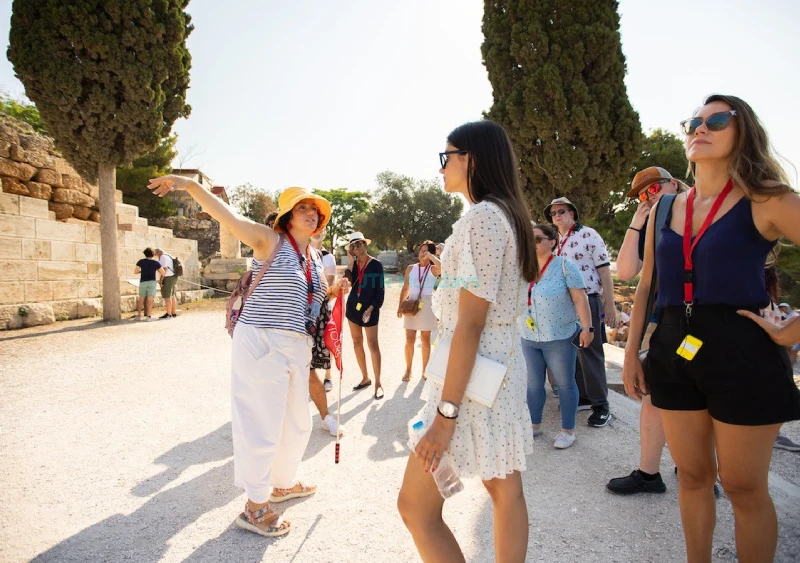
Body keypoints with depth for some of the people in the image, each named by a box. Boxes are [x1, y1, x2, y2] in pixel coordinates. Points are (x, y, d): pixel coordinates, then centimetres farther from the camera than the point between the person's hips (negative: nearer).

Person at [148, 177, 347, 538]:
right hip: (262, 345, -8)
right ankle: (254, 508, 17)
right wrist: (191, 185, -33)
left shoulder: (314, 259, 14)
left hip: (298, 348, 8)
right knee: (262, 424, 0)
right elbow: (227, 216, -20)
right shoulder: (270, 241, -7)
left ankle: (283, 483, 42)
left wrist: (333, 291, 11)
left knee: (297, 422, 20)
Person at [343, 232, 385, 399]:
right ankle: (365, 378, 20)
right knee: (357, 342, 9)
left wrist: (371, 308, -17)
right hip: (353, 306, 5)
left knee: (372, 344, -7)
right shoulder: (353, 263, 6)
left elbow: (380, 290, -8)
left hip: (369, 308, -5)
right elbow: (348, 283, -9)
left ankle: (378, 383, -2)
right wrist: (351, 263, -11)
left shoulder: (376, 265, -7)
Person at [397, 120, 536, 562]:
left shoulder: (481, 216, -17)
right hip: (503, 364, 11)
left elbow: (470, 323, -23)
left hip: (475, 372, -10)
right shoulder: (509, 215, 13)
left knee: (415, 506, 0)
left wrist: (445, 412, -22)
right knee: (505, 491, 17)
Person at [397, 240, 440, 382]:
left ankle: (424, 370, 17)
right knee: (409, 340, 0)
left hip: (427, 305, -1)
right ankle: (408, 370, 11)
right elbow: (405, 288, 11)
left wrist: (431, 257, -18)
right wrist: (400, 306, 5)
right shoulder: (411, 268, 9)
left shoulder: (433, 269, 2)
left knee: (425, 339, 6)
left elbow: (442, 267, -23)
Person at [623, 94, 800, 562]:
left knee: (744, 487, 10)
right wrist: (632, 350, 10)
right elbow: (646, 284, 12)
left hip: (742, 354, -4)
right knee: (692, 477, 16)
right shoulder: (666, 208, 8)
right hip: (674, 353, 5)